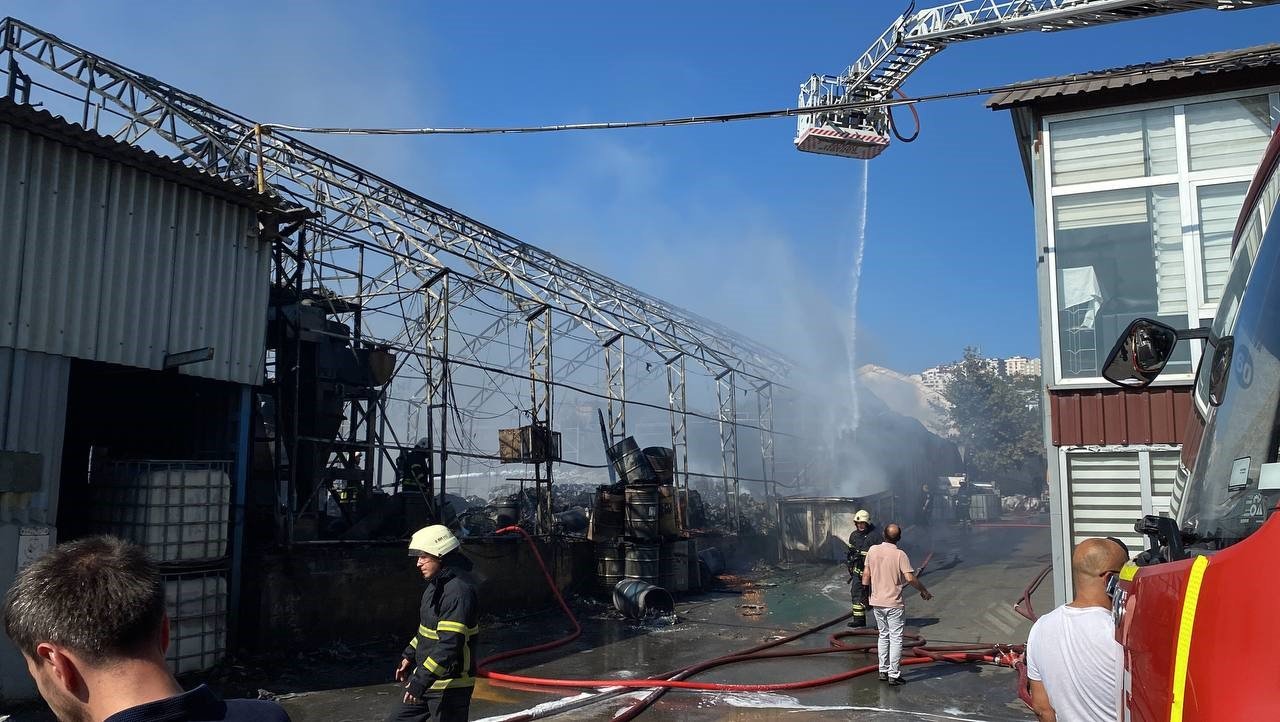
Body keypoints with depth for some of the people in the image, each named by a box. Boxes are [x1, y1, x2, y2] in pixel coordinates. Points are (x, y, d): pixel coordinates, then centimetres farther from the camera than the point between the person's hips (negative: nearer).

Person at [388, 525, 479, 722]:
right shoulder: (436, 585, 9)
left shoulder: (458, 590, -24)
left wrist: (421, 680, -28)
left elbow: (449, 645, -29)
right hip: (426, 678, 10)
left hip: (449, 686, -10)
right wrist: (410, 655, 24)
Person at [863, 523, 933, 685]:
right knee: (896, 638, 3)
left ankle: (883, 671, 20)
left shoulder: (872, 550, -1)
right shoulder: (900, 554, -15)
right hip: (894, 603, -5)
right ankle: (894, 675, 3)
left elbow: (866, 575, 5)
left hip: (876, 602, 5)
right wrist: (924, 591, -4)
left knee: (883, 635, 17)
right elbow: (910, 578, -20)